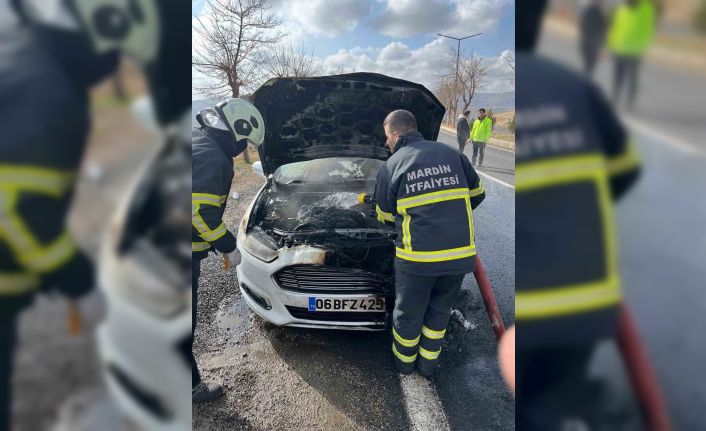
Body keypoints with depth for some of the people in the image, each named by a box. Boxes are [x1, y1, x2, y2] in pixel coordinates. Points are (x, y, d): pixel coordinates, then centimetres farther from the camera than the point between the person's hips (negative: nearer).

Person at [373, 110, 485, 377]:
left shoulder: (391, 167, 1)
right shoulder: (452, 155, 9)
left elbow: (386, 216, 10)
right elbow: (477, 194, 17)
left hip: (417, 257, -3)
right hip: (460, 253, 4)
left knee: (408, 313, 20)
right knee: (439, 311, 24)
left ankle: (404, 361, 42)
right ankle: (428, 364, 40)